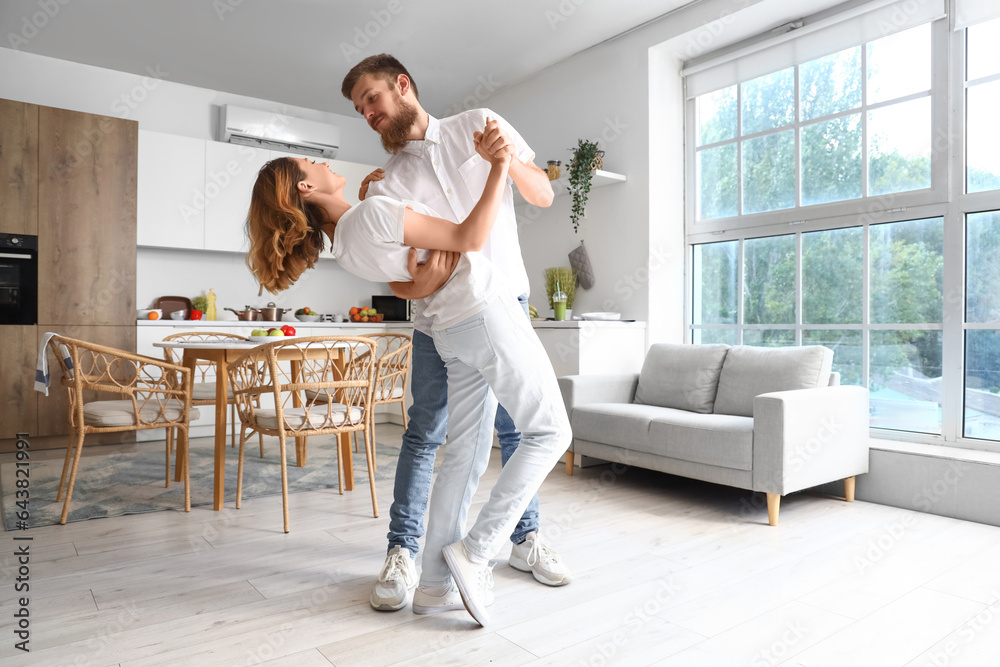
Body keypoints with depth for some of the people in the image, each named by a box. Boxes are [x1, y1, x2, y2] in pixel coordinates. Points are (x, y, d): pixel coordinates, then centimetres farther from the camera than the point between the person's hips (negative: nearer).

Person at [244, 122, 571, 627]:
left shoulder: (341, 242, 8)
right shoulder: (375, 211, -20)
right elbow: (469, 238, -18)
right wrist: (500, 166, -15)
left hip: (452, 333, 8)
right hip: (486, 314, -8)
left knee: (464, 454, 13)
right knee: (549, 432, 3)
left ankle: (436, 580, 17)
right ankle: (474, 553, -2)